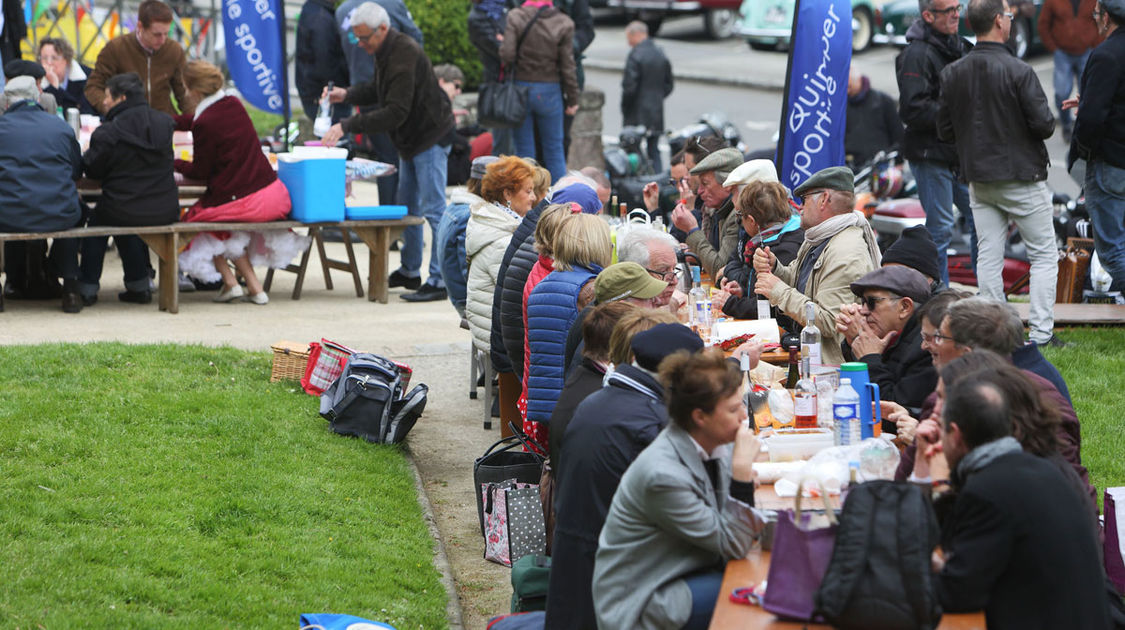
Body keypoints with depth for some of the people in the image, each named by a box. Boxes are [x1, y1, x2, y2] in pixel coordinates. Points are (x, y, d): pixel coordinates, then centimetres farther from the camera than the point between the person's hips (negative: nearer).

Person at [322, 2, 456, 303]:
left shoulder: (405, 56, -28)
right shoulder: (385, 51, 4)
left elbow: (395, 113, -32)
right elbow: (378, 89, 21)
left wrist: (347, 126, -32)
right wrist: (347, 95, 2)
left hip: (430, 137, -10)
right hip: (410, 140, 10)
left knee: (433, 209, -10)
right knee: (407, 206, 17)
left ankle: (439, 281, -9)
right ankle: (410, 272, 27)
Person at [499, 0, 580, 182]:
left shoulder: (515, 17, -8)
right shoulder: (563, 23, -6)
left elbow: (506, 54, -17)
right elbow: (567, 66, -4)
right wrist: (572, 99, 4)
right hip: (549, 91, 0)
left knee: (524, 149, 7)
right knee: (554, 149, 11)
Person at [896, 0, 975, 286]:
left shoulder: (961, 48, 14)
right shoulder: (916, 54, -14)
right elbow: (913, 110, -21)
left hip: (961, 155, 8)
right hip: (931, 155, -8)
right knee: (940, 228, -3)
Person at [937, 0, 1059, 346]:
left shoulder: (952, 73, 0)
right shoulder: (1018, 71, -18)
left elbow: (945, 131, 4)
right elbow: (1044, 124, -18)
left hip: (979, 180, 5)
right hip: (1021, 177, -5)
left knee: (989, 256, 9)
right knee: (1044, 255, 4)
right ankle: (1041, 333, -1)